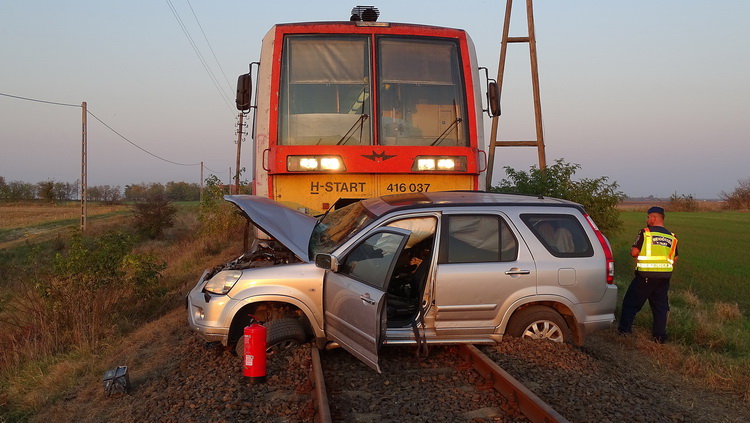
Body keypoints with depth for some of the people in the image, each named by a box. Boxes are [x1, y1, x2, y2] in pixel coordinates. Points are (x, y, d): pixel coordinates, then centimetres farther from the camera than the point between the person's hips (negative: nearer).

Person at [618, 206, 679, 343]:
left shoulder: (646, 233, -9)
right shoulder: (671, 237, 8)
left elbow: (634, 252, -12)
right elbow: (674, 258, 12)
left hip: (646, 275, -5)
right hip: (664, 277, 5)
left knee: (631, 302, 8)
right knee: (660, 306, 11)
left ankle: (624, 328, 9)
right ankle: (660, 336, 12)